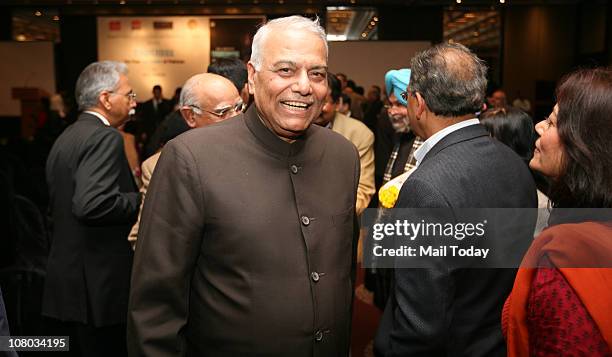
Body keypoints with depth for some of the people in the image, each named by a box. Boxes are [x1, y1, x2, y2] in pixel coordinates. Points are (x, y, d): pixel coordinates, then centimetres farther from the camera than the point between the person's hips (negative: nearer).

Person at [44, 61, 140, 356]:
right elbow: (91, 205, -30)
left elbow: (56, 205, 16)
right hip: (99, 284, -9)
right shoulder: (104, 137, -17)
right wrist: (139, 200, -15)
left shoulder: (66, 138, 11)